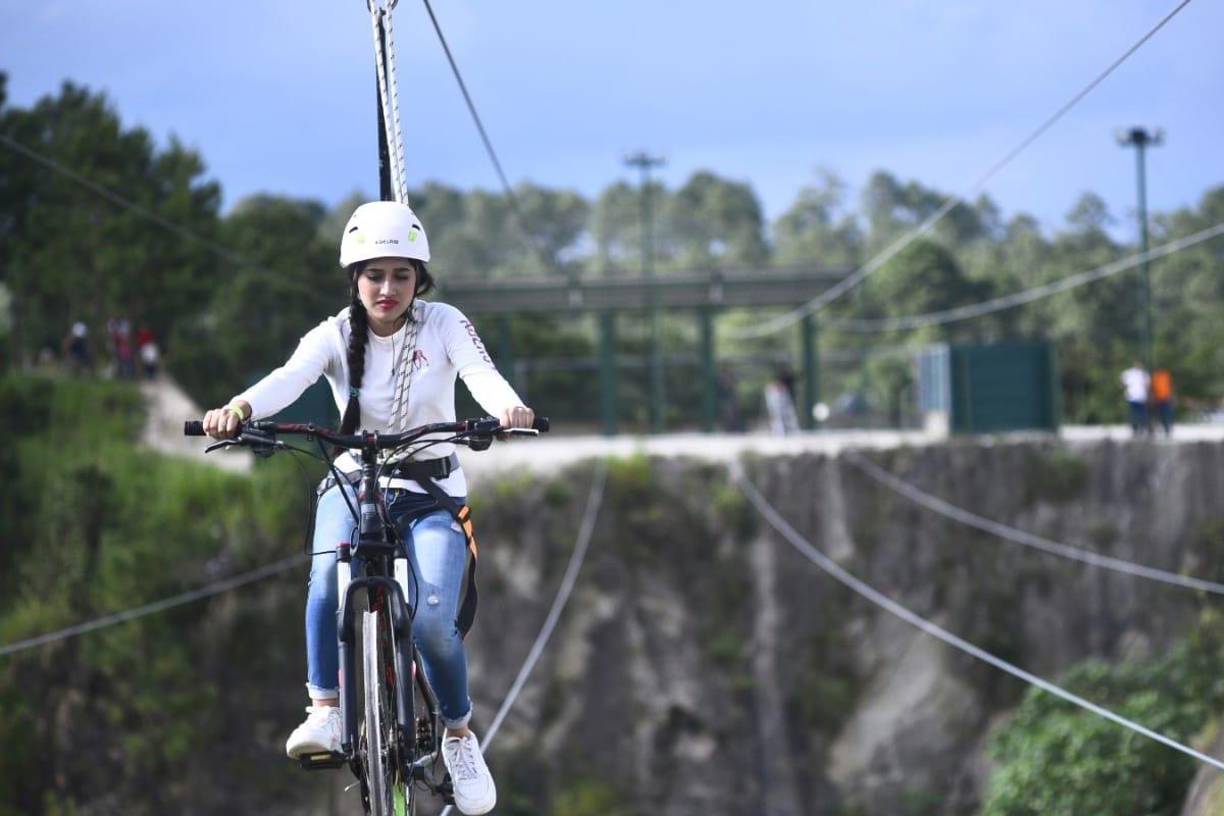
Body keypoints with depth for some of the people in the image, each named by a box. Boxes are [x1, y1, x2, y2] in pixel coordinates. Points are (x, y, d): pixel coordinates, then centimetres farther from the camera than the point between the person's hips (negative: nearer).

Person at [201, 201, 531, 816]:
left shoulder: (443, 325, -3)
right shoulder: (336, 335, -3)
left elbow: (479, 370, -23)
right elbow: (289, 378, -23)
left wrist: (506, 407, -47)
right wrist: (238, 409, -46)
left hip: (433, 494, -1)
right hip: (355, 482, 1)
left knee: (432, 617, -23)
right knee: (328, 577, -34)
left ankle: (460, 736, 2)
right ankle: (326, 712, -24)